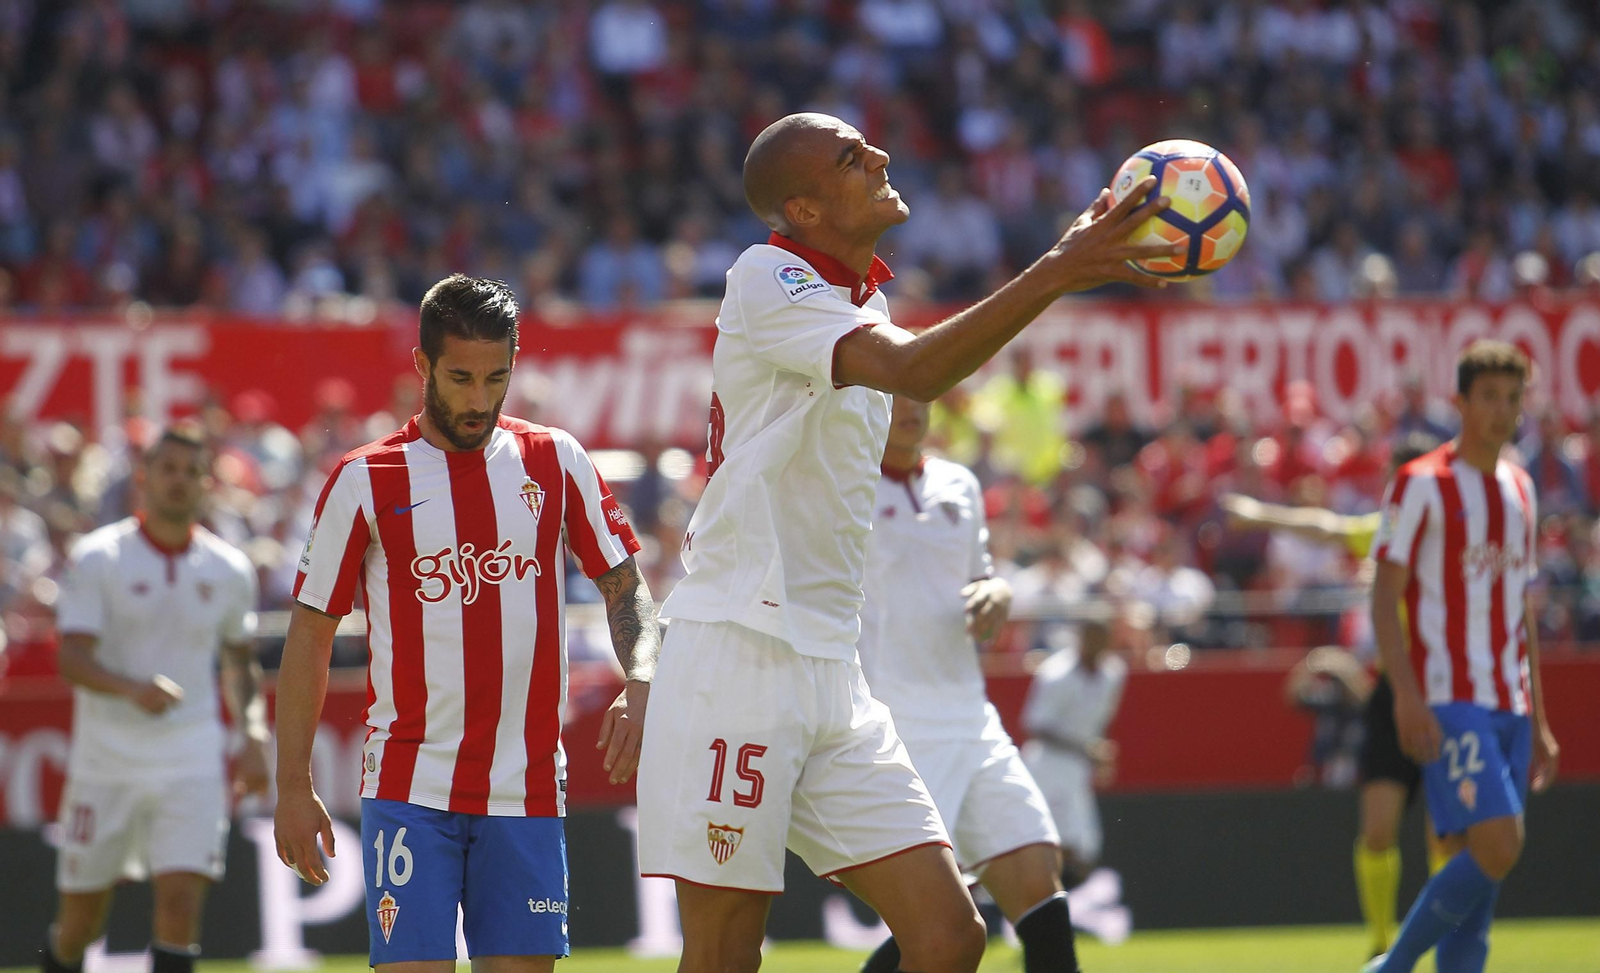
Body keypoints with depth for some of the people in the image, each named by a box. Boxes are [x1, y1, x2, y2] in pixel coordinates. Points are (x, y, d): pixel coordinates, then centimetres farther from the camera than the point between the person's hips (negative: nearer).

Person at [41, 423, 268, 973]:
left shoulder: (229, 570, 6)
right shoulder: (97, 559, -4)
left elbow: (240, 660, 21)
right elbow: (73, 659, -15)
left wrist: (253, 733, 5)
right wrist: (132, 688, -34)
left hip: (192, 762, 1)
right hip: (106, 758, -1)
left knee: (181, 901, -15)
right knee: (81, 916, 6)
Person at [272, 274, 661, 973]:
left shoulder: (555, 462, 8)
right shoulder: (366, 480, 0)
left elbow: (623, 584, 13)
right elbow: (310, 634, 4)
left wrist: (640, 686, -7)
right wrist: (293, 787, 1)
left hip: (527, 786, 2)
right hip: (409, 790, -2)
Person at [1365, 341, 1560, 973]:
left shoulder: (1520, 490, 17)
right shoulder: (1422, 484, -5)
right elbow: (1384, 598, -8)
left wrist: (1538, 722, 19)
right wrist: (1408, 697, -19)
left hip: (1509, 708, 7)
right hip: (1449, 702, -7)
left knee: (1476, 872, 2)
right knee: (1497, 845, -19)